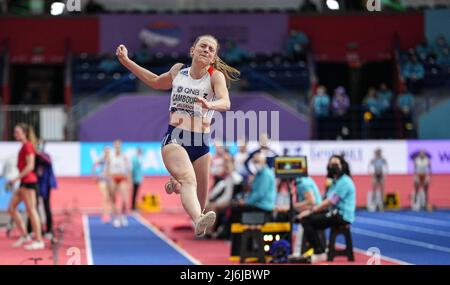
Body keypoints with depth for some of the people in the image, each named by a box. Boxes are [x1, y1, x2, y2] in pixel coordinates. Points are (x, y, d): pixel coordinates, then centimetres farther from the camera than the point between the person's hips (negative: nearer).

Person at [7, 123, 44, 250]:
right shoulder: (24, 146, 17)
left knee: (31, 210, -7)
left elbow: (30, 166, -19)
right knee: (11, 208, 9)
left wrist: (16, 178, -21)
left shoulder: (28, 146, -11)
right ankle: (24, 235, 13)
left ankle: (39, 241, -3)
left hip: (28, 181, -10)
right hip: (24, 182, 10)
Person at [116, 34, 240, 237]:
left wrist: (209, 105, -42)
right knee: (189, 181, -29)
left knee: (200, 200, 11)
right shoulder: (178, 70, 9)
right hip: (174, 139, -1)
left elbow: (225, 102, -20)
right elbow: (156, 82, 30)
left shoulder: (215, 76, 0)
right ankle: (198, 221, -55)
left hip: (201, 143, 1)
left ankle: (175, 184, 45)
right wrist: (126, 61, 29)